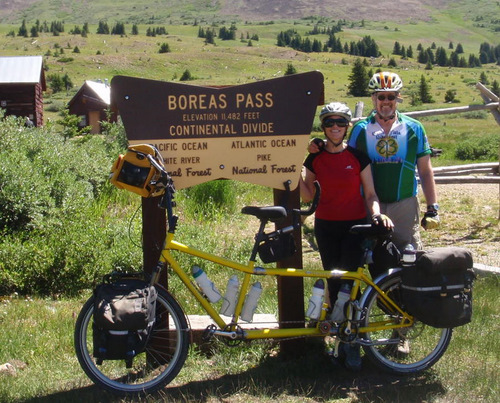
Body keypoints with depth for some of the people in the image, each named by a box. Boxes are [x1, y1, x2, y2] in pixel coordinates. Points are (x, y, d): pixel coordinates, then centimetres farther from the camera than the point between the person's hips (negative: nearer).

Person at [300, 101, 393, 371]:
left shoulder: (358, 157, -1)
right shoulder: (315, 158, 4)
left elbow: (370, 194, 1)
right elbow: (307, 196, 5)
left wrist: (377, 214, -17)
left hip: (355, 227, -2)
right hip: (326, 227, 2)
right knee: (333, 281, 4)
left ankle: (353, 345, 2)